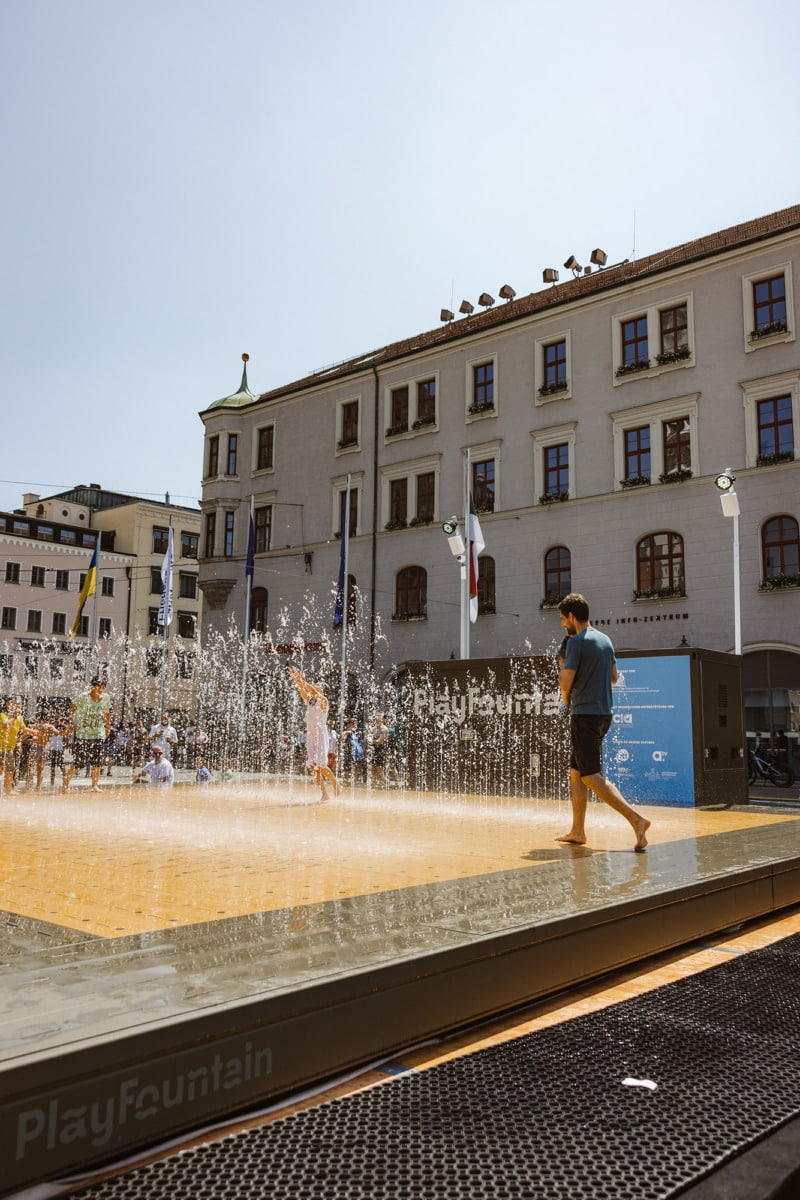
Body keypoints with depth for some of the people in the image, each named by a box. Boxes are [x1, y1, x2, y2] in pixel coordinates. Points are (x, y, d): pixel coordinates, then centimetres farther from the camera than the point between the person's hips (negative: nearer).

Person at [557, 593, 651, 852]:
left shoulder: (576, 642, -12)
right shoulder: (605, 640, 13)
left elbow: (566, 682, -16)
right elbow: (613, 677, 22)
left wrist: (566, 700, 4)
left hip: (585, 715, -9)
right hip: (604, 714, 9)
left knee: (592, 776, -9)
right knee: (576, 772, 15)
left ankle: (636, 819, -19)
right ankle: (577, 832, 18)